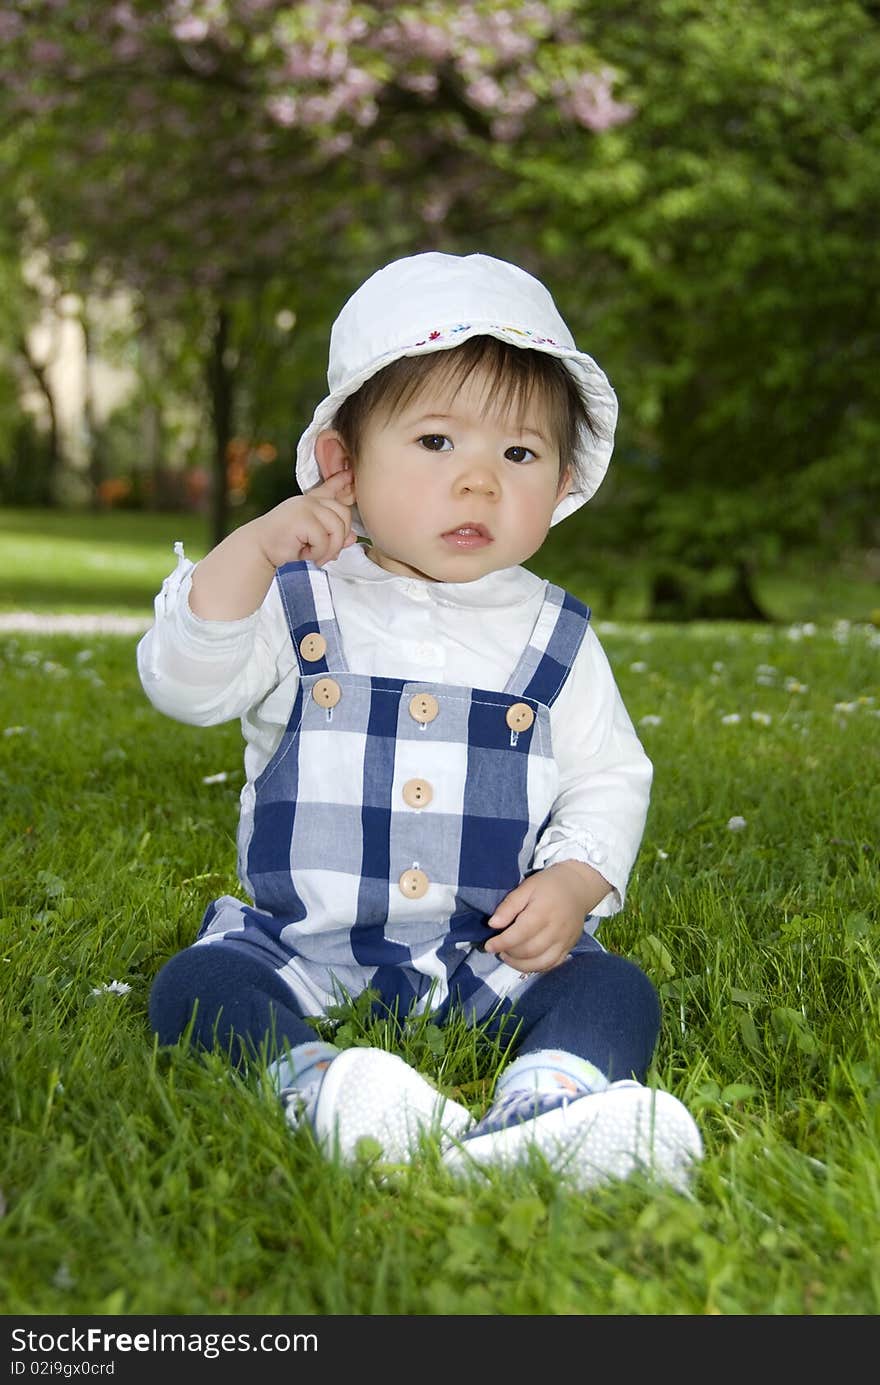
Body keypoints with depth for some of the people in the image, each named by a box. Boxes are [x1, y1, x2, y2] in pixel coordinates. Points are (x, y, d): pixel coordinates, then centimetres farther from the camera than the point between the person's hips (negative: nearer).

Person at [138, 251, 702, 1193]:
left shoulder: (554, 637, 4)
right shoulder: (299, 605, 1)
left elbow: (609, 778, 8)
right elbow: (184, 682, -11)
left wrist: (574, 881, -12)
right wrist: (253, 549, -22)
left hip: (497, 948, 1)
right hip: (306, 937, 0)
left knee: (617, 994, -23)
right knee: (195, 988, -25)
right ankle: (313, 1087, -49)